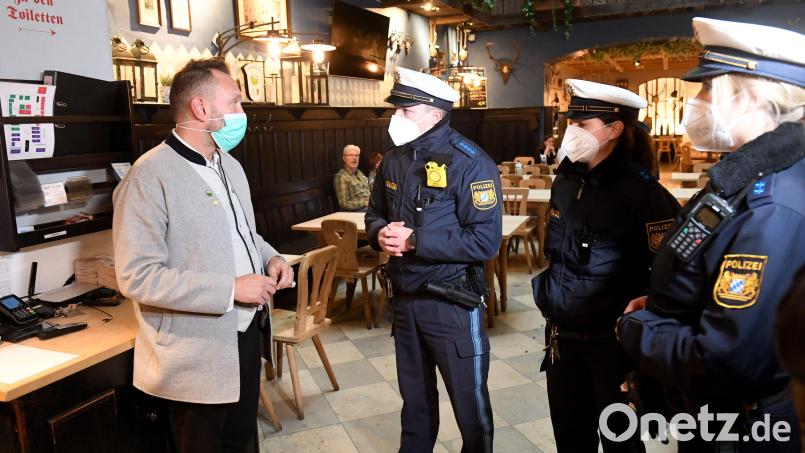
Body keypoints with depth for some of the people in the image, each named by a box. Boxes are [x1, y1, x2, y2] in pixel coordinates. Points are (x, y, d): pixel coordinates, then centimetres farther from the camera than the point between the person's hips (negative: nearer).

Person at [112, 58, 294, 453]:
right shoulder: (150, 176, -19)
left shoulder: (230, 166, 9)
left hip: (245, 335, 7)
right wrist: (231, 288, -24)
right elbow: (137, 276, -23)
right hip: (197, 354, -7)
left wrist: (270, 258, -1)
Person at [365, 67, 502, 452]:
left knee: (469, 403, 10)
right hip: (403, 298, 6)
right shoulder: (393, 160, 6)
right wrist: (381, 234, -8)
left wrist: (414, 240, -24)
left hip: (451, 303, -6)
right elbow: (375, 215, 16)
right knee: (414, 397, 23)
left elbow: (485, 241, -22)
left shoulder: (470, 163, -17)